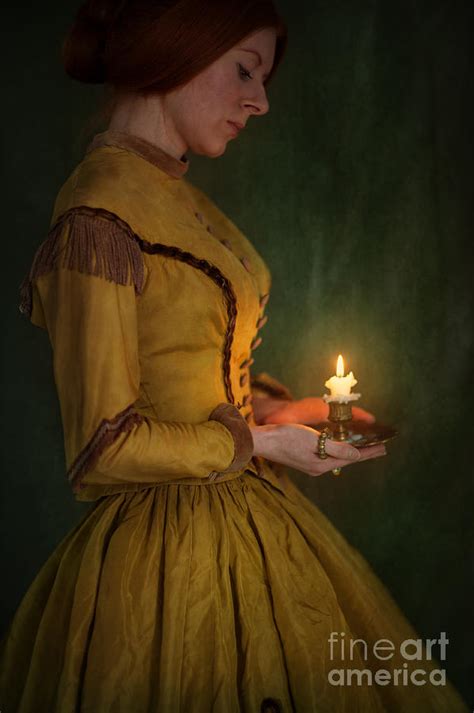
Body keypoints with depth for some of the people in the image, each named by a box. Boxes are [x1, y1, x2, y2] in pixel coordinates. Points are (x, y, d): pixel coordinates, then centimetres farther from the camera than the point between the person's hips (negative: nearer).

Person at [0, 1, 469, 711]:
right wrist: (258, 443, -12)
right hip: (169, 550, -9)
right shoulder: (99, 214, -20)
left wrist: (279, 407, 2)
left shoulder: (179, 198, 7)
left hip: (244, 514, 9)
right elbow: (104, 448, -19)